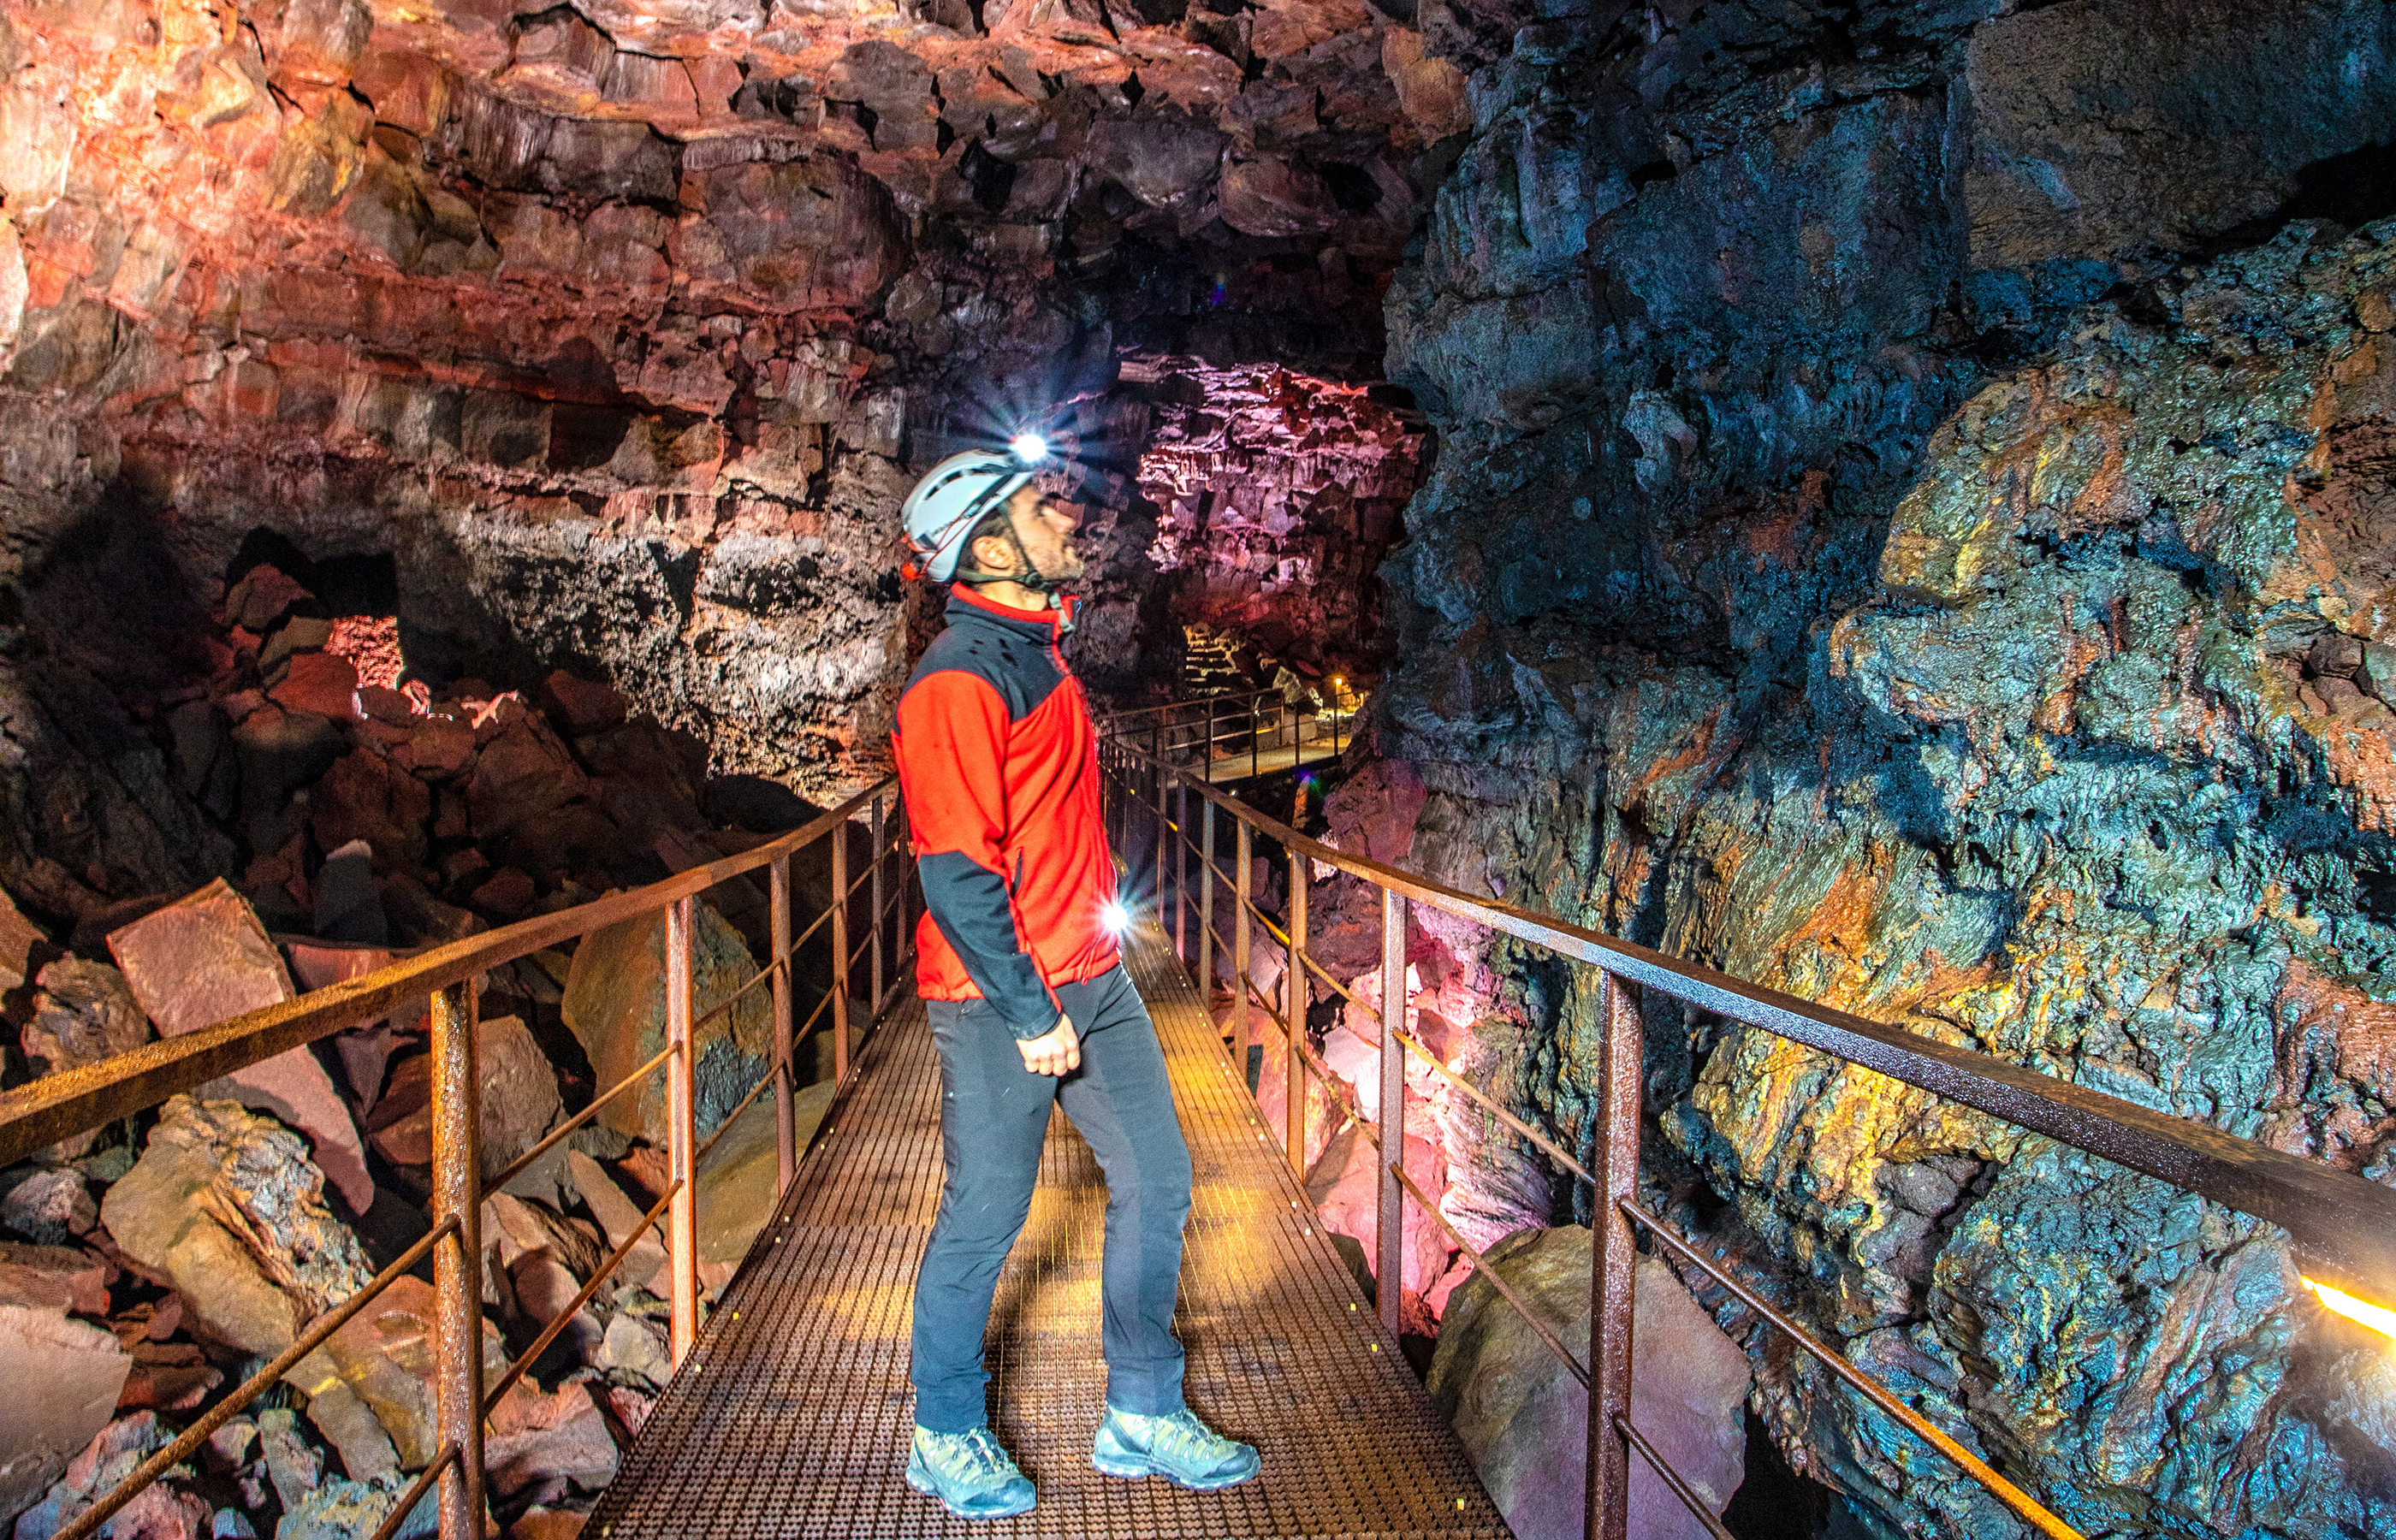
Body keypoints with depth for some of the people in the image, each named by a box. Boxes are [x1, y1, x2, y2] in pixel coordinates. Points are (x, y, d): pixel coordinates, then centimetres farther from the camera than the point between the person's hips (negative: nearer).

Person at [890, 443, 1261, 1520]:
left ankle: (1142, 1418, 27)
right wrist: (1031, 1017, -19)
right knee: (987, 1217, 6)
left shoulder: (1039, 650, 12)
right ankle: (946, 1438, 28)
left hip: (1092, 977, 9)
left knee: (1156, 1183, 12)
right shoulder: (960, 678, -18)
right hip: (1001, 997, -9)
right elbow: (955, 874, -21)